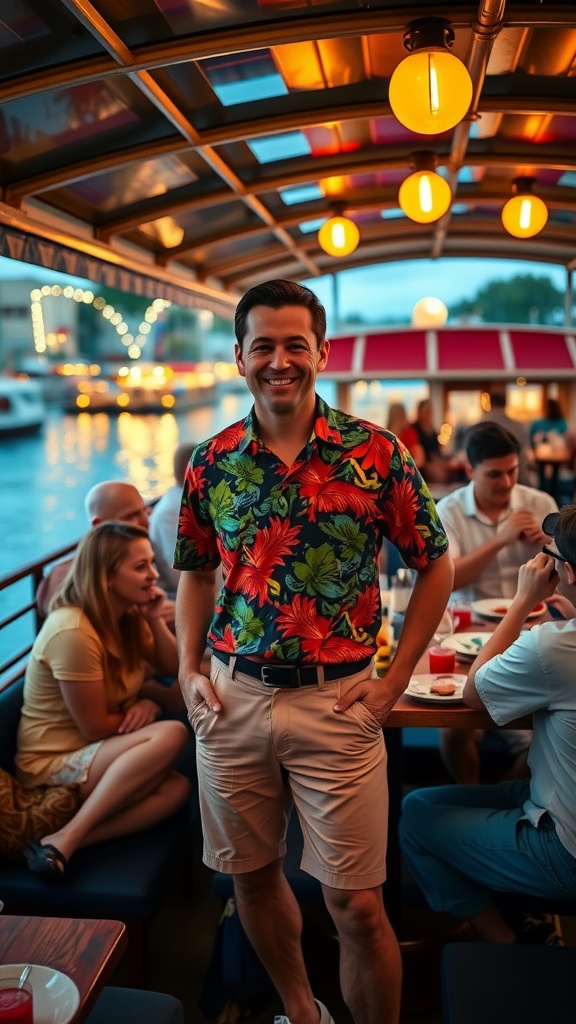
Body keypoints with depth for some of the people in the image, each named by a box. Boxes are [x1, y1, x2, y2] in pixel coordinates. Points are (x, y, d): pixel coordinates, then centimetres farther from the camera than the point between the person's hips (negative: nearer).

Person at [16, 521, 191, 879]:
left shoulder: (128, 615, 2)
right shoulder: (72, 632, -24)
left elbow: (174, 668, 8)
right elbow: (94, 728, -20)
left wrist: (155, 620, -7)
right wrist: (141, 709, -3)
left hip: (98, 757, 8)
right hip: (52, 765, -8)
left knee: (177, 787, -20)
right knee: (172, 735, -29)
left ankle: (66, 843, -22)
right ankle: (63, 841, -27)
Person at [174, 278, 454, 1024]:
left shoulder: (376, 453, -7)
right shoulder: (210, 463, 1)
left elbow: (436, 568, 1)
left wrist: (394, 680, -4)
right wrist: (189, 670, 3)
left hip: (336, 700, -3)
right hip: (231, 698, 3)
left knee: (355, 904, 3)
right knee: (252, 876, 17)